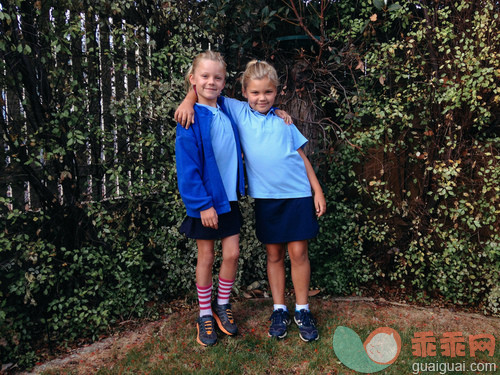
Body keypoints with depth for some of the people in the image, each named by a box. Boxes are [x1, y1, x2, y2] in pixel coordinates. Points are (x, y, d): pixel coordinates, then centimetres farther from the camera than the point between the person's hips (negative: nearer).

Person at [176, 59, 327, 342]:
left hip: (297, 194, 0)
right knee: (274, 254, 9)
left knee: (298, 252, 1)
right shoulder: (238, 111, 5)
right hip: (265, 197, 0)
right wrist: (189, 101, -12)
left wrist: (318, 191, 7)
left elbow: (302, 156, 10)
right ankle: (280, 310, 24)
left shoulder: (283, 120, 9)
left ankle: (303, 310, 17)